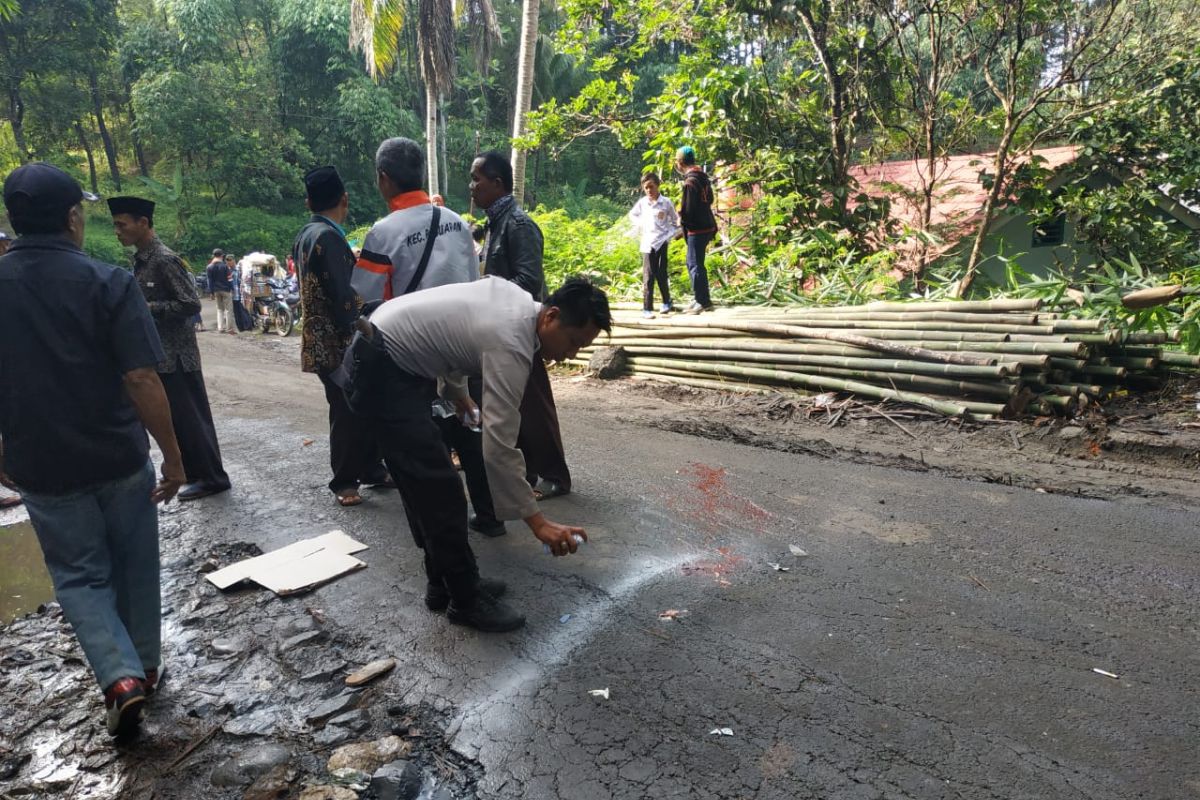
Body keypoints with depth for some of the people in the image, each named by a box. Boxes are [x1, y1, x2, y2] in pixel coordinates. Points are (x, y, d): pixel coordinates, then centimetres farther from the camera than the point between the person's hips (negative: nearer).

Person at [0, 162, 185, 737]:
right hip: (120, 458, -2)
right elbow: (142, 379, -18)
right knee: (135, 567, 16)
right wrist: (172, 454, -10)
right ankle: (146, 666, 30)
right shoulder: (108, 284, -13)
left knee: (79, 574, 14)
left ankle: (120, 677, 0)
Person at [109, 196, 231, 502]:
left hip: (175, 355, -9)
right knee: (174, 419, 15)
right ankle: (196, 473, 26)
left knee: (189, 419, -2)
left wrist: (147, 309, -19)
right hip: (157, 353, 9)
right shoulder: (140, 261, 12)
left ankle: (212, 478, 9)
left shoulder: (165, 260, -15)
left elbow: (191, 304, -20)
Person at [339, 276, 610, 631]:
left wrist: (455, 389, 20)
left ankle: (444, 583, 25)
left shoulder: (518, 298, 1)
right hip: (380, 370, -10)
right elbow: (498, 447, -29)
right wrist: (538, 522, -26)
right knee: (441, 491, -9)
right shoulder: (510, 346, -26)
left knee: (426, 484, 14)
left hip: (389, 357, 10)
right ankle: (465, 599, 6)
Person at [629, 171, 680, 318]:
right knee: (648, 276, -4)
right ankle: (647, 308, -4)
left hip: (662, 242, -1)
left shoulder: (666, 203, 0)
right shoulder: (641, 202, 4)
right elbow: (632, 214, 24)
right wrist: (640, 225, 10)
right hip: (647, 243, 1)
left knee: (661, 274, 1)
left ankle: (666, 303, 22)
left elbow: (675, 222, 9)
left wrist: (670, 235, -2)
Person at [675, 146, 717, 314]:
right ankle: (701, 299, 24)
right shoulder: (703, 177, 10)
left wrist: (681, 219, -1)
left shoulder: (690, 182, -19)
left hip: (697, 229, -9)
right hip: (706, 225, 9)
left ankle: (703, 302, 4)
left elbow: (687, 210, -21)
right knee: (695, 263, 17)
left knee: (695, 265, -1)